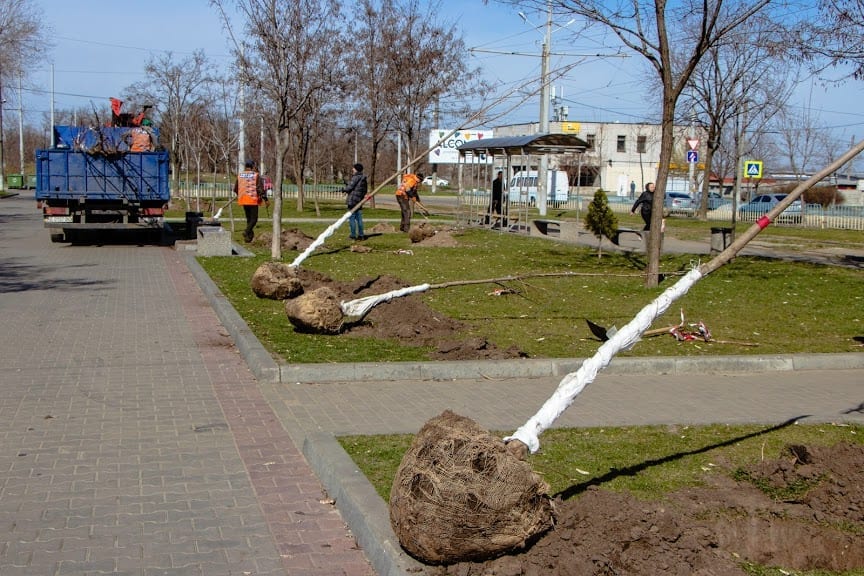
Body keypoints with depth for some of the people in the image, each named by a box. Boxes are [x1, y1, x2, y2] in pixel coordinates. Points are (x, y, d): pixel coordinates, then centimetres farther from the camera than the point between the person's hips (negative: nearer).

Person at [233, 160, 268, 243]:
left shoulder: (240, 175, 7)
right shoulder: (256, 175, -7)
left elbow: (235, 189, 13)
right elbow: (260, 189, -13)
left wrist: (239, 196, 31)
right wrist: (266, 199, -8)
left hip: (243, 200, 5)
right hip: (253, 200, -5)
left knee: (249, 218, 16)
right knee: (254, 218, 1)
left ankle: (249, 236, 15)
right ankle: (247, 231, -21)